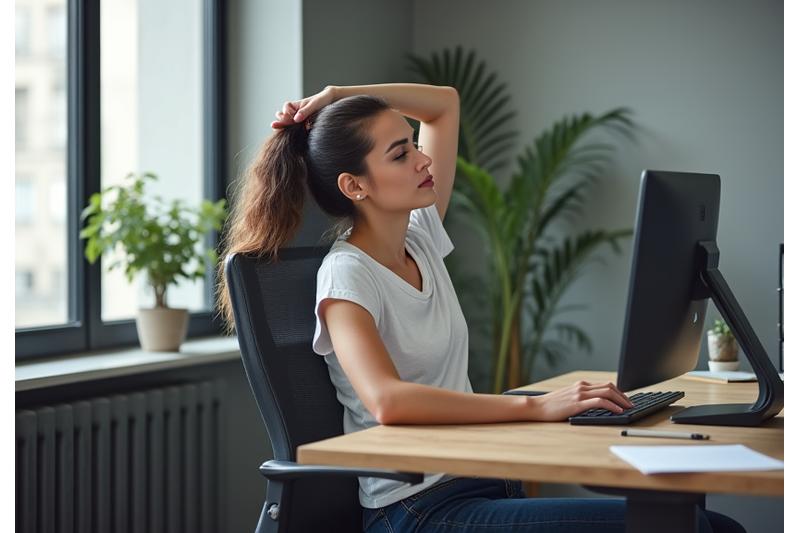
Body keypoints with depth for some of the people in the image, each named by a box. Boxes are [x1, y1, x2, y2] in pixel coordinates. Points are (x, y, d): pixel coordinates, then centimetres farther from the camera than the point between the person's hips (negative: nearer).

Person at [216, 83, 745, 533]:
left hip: (485, 487, 8)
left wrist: (337, 97, 9)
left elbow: (445, 104, 22)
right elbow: (387, 401, -29)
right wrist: (537, 405, -29)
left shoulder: (421, 240, 10)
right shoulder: (348, 276, -11)